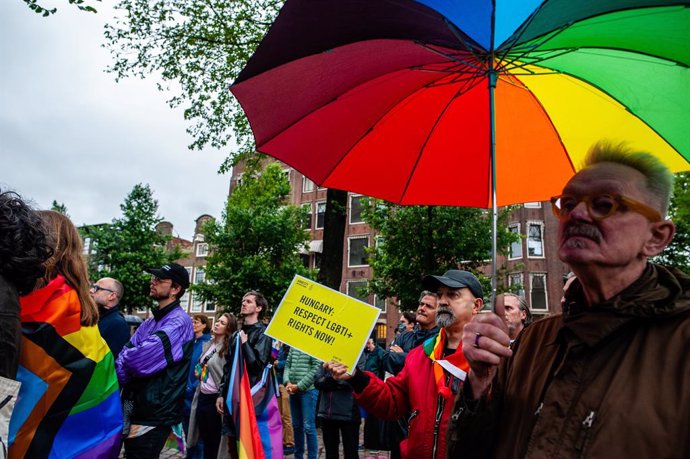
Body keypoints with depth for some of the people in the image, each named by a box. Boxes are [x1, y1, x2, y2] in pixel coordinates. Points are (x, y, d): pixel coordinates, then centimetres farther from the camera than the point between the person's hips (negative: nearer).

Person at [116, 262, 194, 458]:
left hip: (153, 415, -8)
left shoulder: (179, 321, -16)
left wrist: (122, 368, -7)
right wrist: (127, 366, -17)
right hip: (133, 409, 8)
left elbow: (143, 357, -26)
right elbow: (123, 356, 5)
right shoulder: (149, 323, 14)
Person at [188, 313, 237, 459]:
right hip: (202, 397, 7)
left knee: (214, 440, 5)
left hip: (215, 398, -7)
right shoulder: (207, 344, 10)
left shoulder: (228, 348, -13)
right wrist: (198, 372, 11)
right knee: (204, 438, 16)